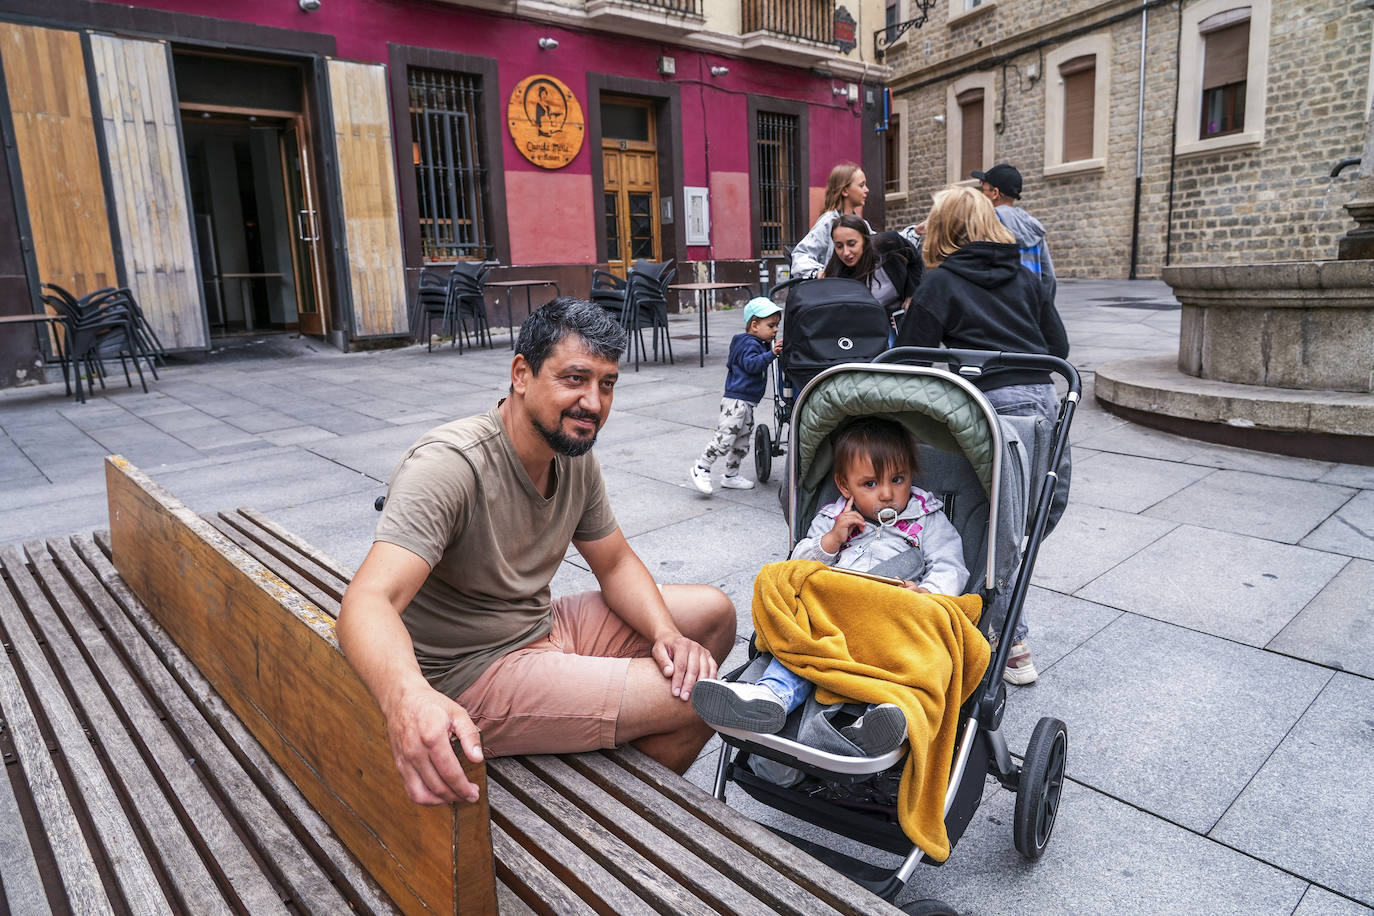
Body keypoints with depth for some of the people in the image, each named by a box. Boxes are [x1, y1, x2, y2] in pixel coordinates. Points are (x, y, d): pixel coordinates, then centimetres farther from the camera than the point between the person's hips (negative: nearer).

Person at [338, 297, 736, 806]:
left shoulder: (576, 457, 0)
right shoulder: (449, 464, -27)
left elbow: (616, 563, 7)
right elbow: (369, 601, -37)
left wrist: (666, 633, -12)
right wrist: (408, 697, -59)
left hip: (543, 628, 9)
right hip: (470, 676, -9)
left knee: (714, 612, 12)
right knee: (698, 698, -17)